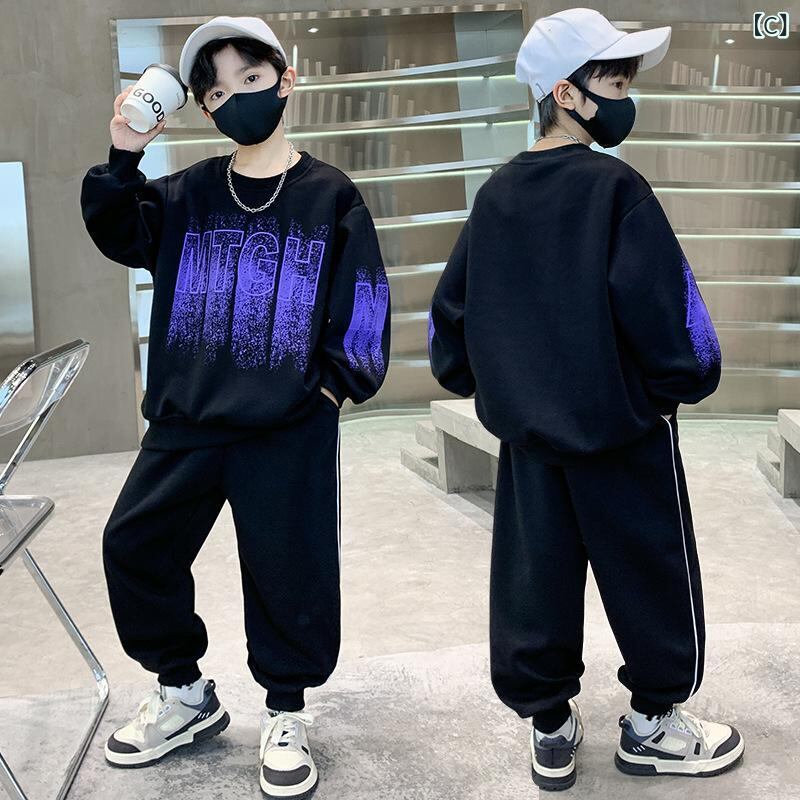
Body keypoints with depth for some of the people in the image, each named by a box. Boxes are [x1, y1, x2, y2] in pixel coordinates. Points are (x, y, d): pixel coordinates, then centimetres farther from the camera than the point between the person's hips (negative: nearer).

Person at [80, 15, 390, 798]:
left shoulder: (330, 196, 0)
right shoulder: (188, 194, 8)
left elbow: (363, 303, 0)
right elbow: (118, 235, -1)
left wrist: (334, 384, -6)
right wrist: (123, 158, -14)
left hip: (290, 429, -4)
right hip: (184, 420, 4)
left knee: (287, 567, 0)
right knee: (133, 544, 7)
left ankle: (285, 713, 23)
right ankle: (182, 691, 28)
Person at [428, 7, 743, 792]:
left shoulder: (494, 195, 5)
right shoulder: (615, 188, -14)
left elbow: (450, 307, 7)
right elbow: (661, 305, -21)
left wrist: (473, 381, 20)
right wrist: (686, 379, -5)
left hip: (526, 431, 6)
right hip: (623, 424, -6)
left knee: (532, 582, 13)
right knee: (654, 578, 12)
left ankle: (549, 729, 24)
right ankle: (653, 724, 25)